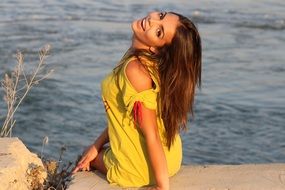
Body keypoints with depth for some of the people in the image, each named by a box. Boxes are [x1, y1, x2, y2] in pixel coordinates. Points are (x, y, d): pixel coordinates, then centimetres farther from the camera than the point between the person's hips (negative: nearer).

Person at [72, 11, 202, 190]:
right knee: (92, 153, 34)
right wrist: (97, 145, 12)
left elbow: (151, 135, -27)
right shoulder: (149, 61, -3)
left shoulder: (136, 70, -30)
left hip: (146, 166, -7)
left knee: (91, 159, 24)